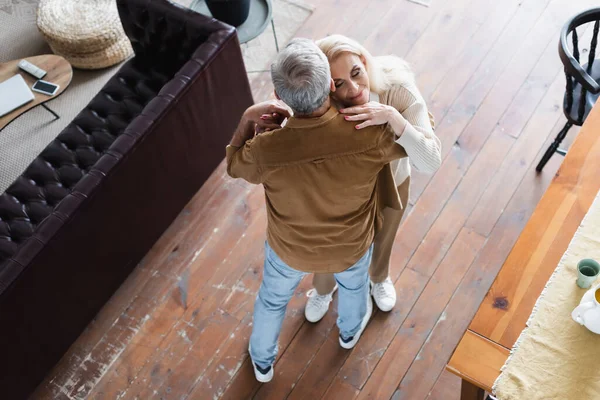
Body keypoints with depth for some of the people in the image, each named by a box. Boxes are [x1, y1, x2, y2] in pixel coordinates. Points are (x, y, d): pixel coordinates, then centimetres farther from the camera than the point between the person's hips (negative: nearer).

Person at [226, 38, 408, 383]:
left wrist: (249, 119, -8)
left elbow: (234, 165, -11)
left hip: (290, 248, 0)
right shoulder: (368, 134, -37)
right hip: (351, 245, 1)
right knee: (354, 283, 38)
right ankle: (351, 330, 70)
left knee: (272, 298, 33)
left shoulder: (266, 149, -37)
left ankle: (262, 361, 60)